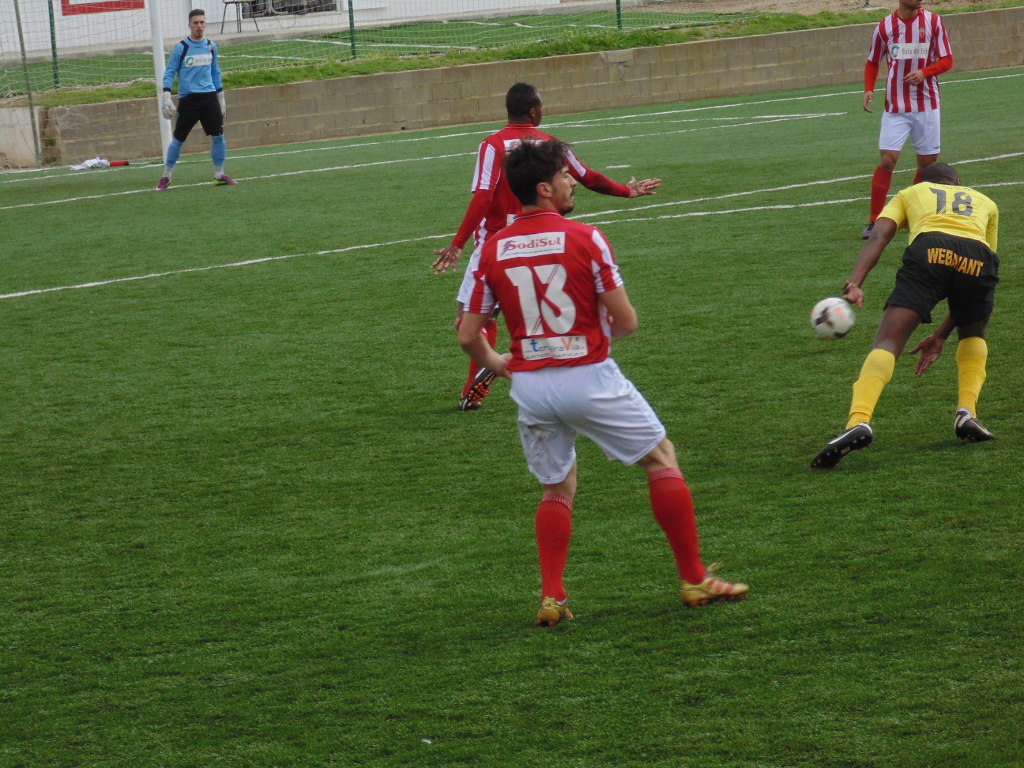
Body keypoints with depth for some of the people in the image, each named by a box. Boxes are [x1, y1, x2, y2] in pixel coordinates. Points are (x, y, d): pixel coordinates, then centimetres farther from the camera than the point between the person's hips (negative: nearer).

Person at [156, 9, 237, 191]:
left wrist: (221, 98, 20)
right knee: (178, 139, 0)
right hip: (187, 99, -3)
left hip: (209, 97, 3)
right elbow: (169, 73, -2)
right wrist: (166, 97, -13)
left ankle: (219, 174, 9)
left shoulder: (211, 46, 9)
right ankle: (166, 177, 12)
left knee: (218, 136, -4)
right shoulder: (180, 48, -5)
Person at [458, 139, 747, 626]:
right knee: (661, 459, 13)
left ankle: (551, 596, 6)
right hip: (588, 377, -4)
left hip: (529, 383, 4)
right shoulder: (583, 239, -11)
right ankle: (694, 579, 13)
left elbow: (468, 335, 3)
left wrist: (493, 362, 24)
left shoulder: (492, 250, 0)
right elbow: (626, 321, -9)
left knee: (557, 490, 21)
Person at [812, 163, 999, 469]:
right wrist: (940, 336, 40)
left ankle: (859, 421, -31)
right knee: (973, 335, 31)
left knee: (887, 343, -7)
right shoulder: (985, 203, 41)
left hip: (928, 250, -2)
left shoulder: (910, 193, 36)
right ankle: (967, 412, 10)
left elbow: (878, 238, 14)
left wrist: (854, 283, -1)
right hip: (979, 257, 2)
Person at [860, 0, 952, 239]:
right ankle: (874, 222, -6)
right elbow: (872, 62, 13)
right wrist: (869, 89, -5)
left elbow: (946, 60, 2)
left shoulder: (933, 22, 0)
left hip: (927, 105, 1)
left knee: (927, 161, 3)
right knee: (887, 159, -12)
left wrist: (924, 72, -18)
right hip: (895, 108, -1)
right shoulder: (885, 26, 1)